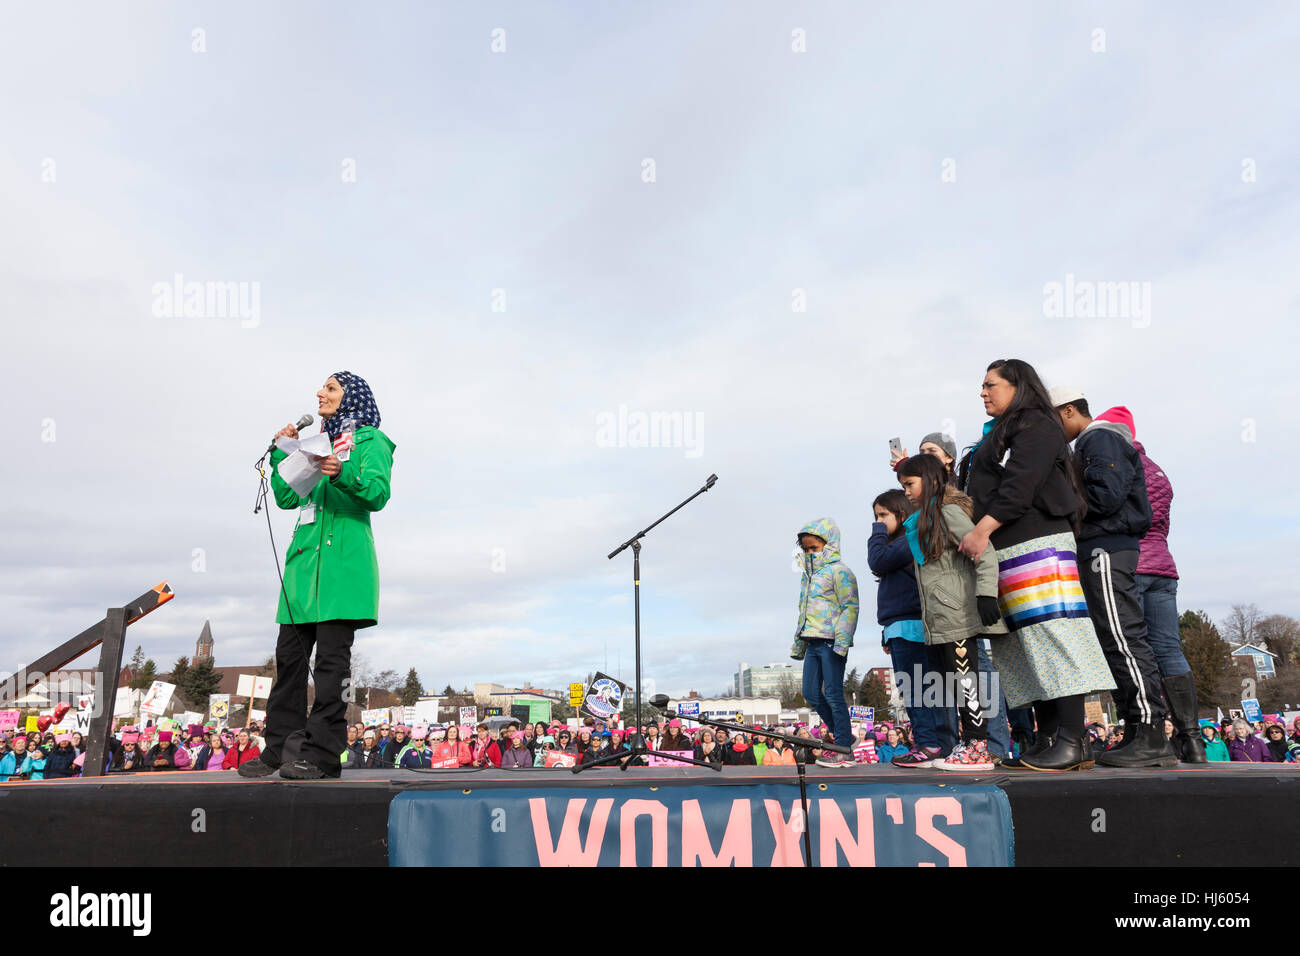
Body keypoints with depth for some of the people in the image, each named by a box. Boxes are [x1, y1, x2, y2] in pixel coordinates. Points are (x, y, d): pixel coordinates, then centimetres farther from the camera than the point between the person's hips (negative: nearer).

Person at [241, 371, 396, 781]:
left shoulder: (370, 440, 4)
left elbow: (378, 494, -11)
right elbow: (286, 497, 21)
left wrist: (343, 474, -27)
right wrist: (282, 454, 12)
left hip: (343, 558, -7)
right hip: (305, 556, 7)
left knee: (331, 658, -7)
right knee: (289, 655, 6)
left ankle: (323, 755, -4)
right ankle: (278, 750, 14)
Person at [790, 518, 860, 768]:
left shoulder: (838, 571, -6)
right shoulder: (808, 575, 20)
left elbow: (850, 607, -13)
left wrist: (842, 640, -21)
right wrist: (798, 644, 25)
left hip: (831, 642, -9)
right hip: (812, 642, 9)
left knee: (833, 694, -7)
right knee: (811, 694, 7)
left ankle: (844, 750, 1)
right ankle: (844, 735, 22)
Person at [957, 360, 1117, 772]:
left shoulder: (1036, 426, -1)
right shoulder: (997, 436, 27)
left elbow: (1019, 485, -15)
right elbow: (982, 492, 28)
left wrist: (983, 528, -22)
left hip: (1035, 544, -9)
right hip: (1001, 553, 9)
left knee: (1050, 635, -13)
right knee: (1026, 650, 5)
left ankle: (1074, 741, -13)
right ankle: (1048, 740, 6)